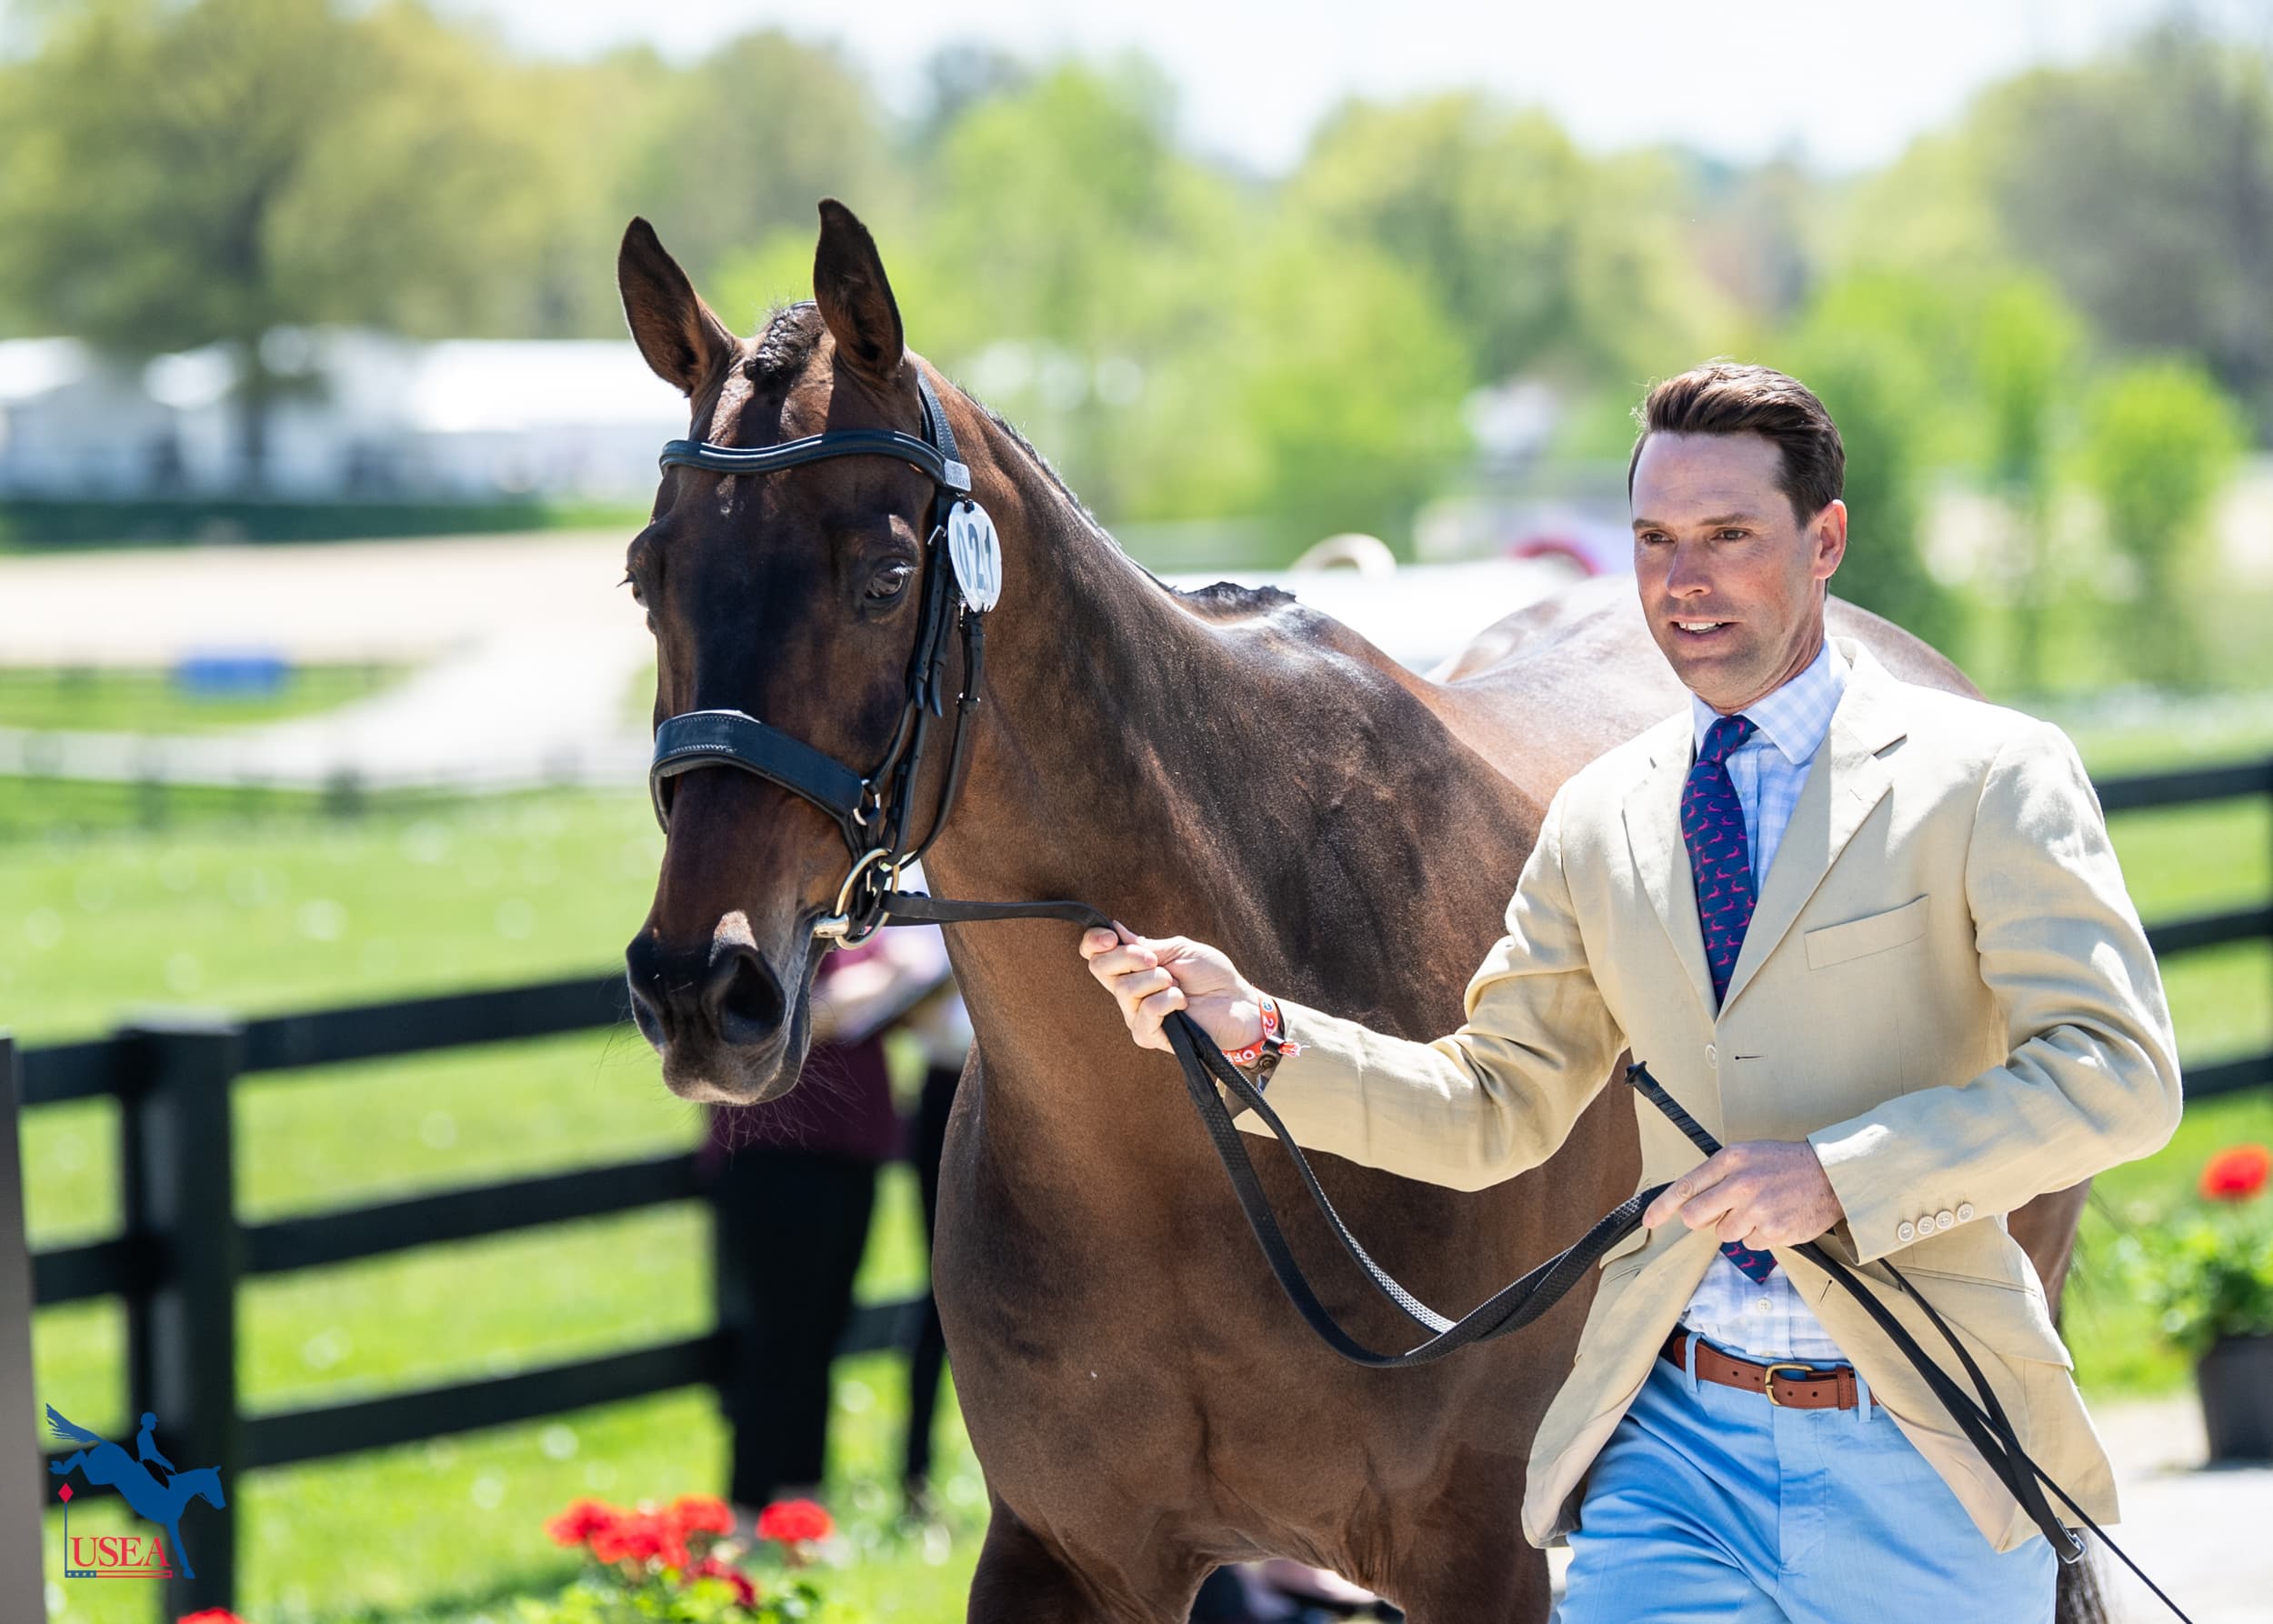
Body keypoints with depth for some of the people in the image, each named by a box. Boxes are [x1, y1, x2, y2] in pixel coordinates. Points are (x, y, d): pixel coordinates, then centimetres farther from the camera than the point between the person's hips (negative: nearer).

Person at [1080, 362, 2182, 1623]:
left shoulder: (1990, 775, -3)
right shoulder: (1597, 819, 12)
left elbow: (2115, 1071, -11)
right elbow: (1491, 1108, 15)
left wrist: (1844, 1174, -22)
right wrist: (1251, 1032, -1)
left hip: (1925, 1459, -3)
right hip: (1676, 1442, 3)